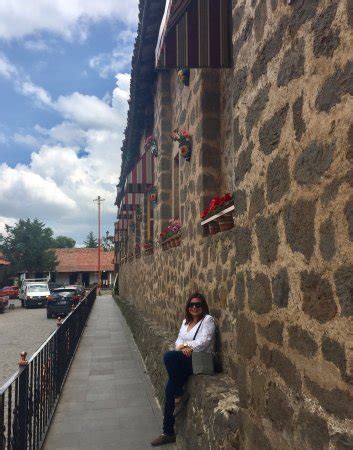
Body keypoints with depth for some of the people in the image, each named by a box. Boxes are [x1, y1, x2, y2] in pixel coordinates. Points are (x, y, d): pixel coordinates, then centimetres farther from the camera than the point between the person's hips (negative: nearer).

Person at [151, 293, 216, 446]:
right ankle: (168, 433, 2)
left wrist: (186, 345, -11)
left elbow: (203, 342, -15)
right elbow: (179, 340, 12)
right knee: (170, 387, -12)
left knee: (169, 356, -29)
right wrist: (182, 347, -9)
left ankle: (180, 396, -8)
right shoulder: (186, 321, 17)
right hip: (186, 360, 7)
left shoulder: (207, 320, -5)